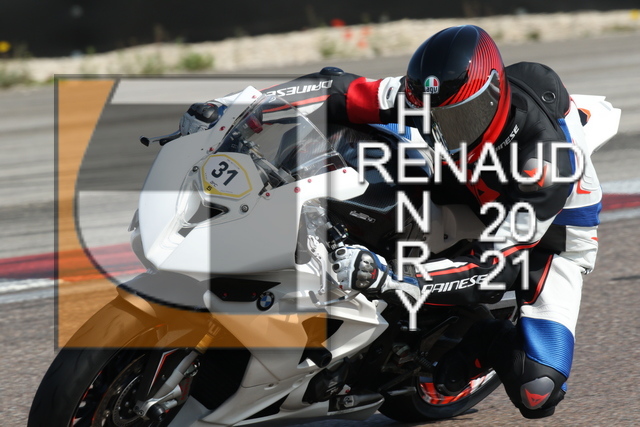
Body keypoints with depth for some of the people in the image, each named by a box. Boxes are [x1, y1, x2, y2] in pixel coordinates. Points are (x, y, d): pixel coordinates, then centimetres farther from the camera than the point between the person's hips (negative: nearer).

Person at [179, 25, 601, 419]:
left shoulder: (546, 157, -41)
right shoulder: (431, 99, -27)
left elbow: (495, 269, -43)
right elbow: (338, 90, -20)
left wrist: (388, 276, -55)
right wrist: (229, 108, -30)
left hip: (556, 233, -5)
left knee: (536, 394, -26)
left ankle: (488, 343, 7)